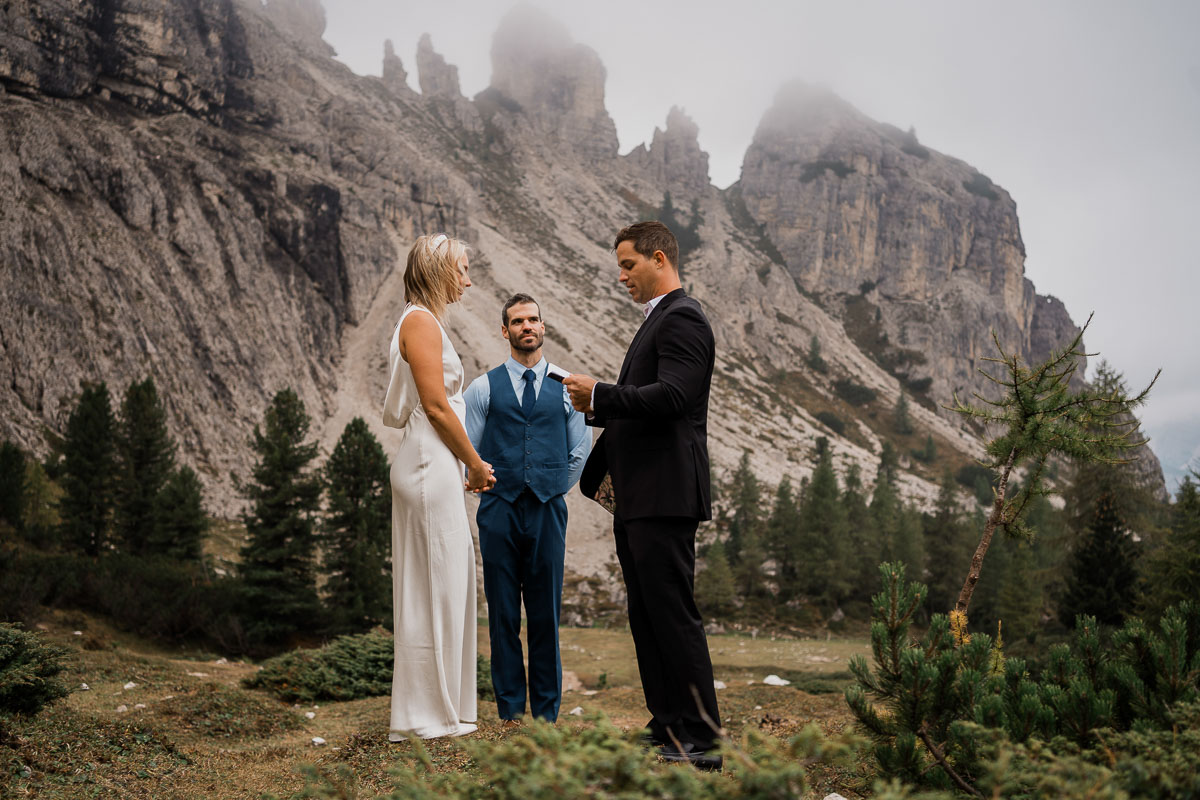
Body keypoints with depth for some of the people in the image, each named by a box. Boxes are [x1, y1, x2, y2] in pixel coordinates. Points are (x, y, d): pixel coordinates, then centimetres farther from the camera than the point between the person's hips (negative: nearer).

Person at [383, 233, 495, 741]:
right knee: (434, 588, -5)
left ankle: (430, 712, 19)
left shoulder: (423, 322, 20)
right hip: (430, 466, -10)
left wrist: (467, 467, 16)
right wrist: (476, 465, -7)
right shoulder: (421, 321, -11)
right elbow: (435, 406, -16)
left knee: (436, 588, 12)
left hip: (431, 466, 10)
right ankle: (427, 717, 3)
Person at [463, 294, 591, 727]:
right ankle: (510, 712, 11)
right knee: (503, 614, 2)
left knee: (546, 614, 3)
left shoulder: (566, 387, 9)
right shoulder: (483, 388, 5)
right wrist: (489, 487, 9)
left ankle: (546, 714, 12)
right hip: (499, 512, 0)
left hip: (547, 512, 1)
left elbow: (579, 452, 15)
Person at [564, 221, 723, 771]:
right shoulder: (658, 320, 22)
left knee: (673, 616, -8)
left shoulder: (682, 318, -10)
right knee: (646, 617, 13)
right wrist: (600, 408, 16)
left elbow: (670, 396, -23)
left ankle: (699, 740, -1)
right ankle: (667, 727, 22)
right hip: (637, 500, 11)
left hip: (664, 498, -11)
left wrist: (600, 393, -19)